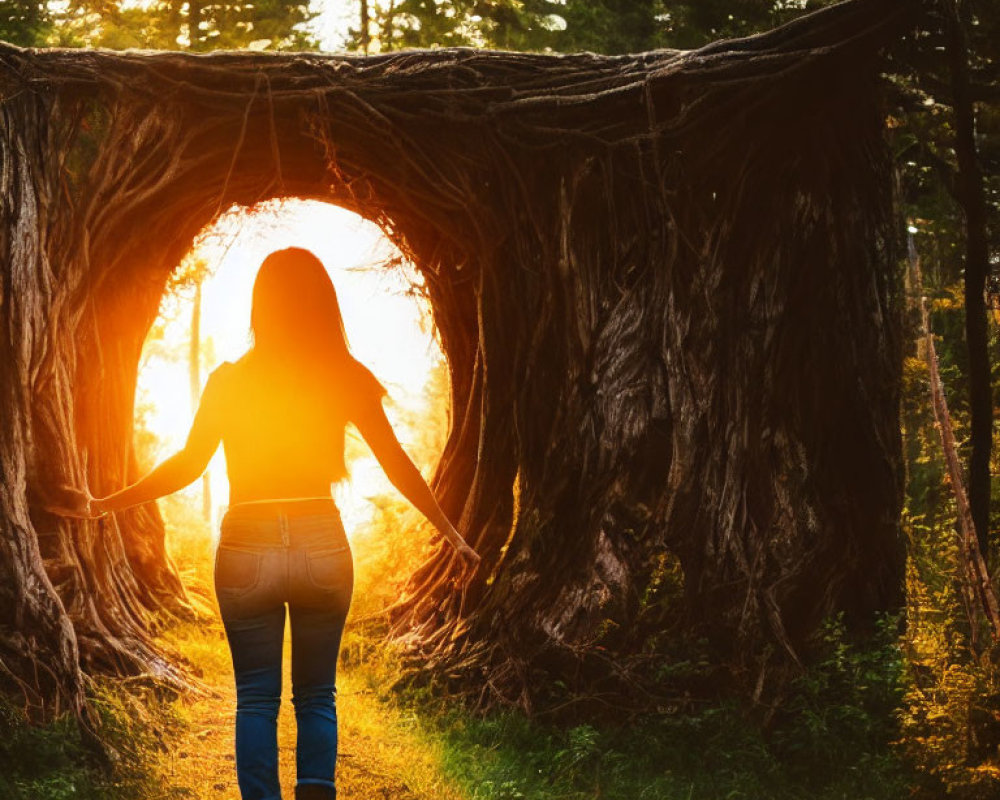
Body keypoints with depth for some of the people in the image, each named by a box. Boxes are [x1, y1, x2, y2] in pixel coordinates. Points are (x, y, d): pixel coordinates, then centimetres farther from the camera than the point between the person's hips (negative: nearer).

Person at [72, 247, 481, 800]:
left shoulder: (230, 380, -2)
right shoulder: (345, 377, 1)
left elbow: (187, 463, -4)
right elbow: (398, 466, 2)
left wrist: (107, 505, 6)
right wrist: (452, 535, 10)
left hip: (247, 549, -1)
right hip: (322, 545, 1)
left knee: (256, 699, 7)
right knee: (316, 696, 12)